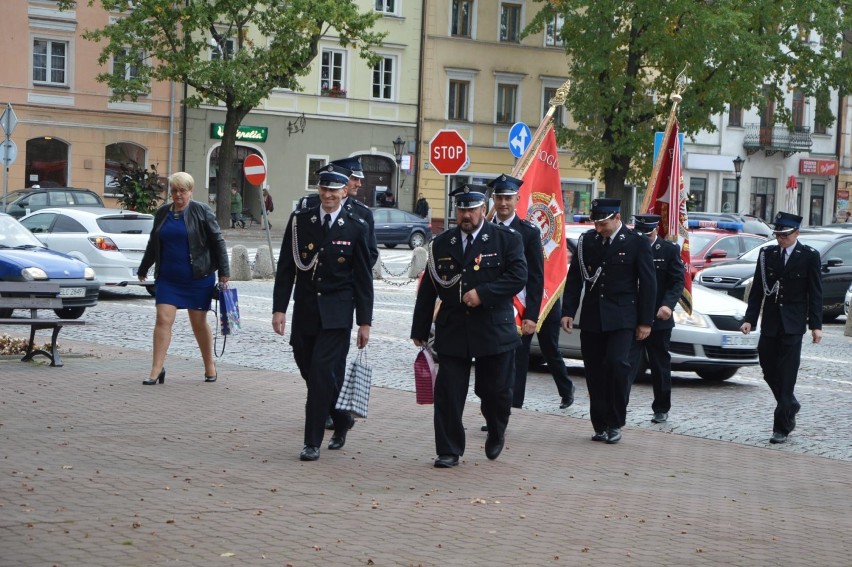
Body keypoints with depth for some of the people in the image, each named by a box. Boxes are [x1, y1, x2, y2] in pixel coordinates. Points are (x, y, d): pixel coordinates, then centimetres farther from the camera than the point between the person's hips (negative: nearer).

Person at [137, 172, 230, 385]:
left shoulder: (201, 211, -4)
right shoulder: (162, 212, 9)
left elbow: (217, 241, -4)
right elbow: (153, 244, 21)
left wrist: (223, 271, -9)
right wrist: (143, 269, 27)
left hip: (198, 278, -4)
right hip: (168, 278, 4)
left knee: (199, 323, 6)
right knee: (163, 320, -6)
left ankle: (210, 366, 22)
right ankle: (157, 370, -5)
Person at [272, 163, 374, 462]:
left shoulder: (356, 227, -2)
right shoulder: (300, 221, 4)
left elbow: (363, 278, 1)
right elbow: (285, 268, 5)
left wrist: (364, 322, -1)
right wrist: (279, 308, -3)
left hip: (337, 314, -3)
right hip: (305, 311, 3)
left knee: (322, 372, -11)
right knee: (310, 372, 9)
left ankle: (313, 442, -5)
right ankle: (341, 420, 33)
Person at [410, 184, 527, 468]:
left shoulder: (506, 240, 1)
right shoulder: (441, 243, 9)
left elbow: (518, 277, -10)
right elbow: (427, 290, 10)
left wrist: (483, 293, -19)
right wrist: (420, 329, 7)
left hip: (494, 330, -2)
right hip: (452, 331, 2)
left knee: (495, 391, 7)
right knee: (448, 394, -2)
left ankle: (496, 434, 37)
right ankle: (449, 451, 6)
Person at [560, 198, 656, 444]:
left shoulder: (637, 243, -2)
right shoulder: (587, 241, 7)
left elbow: (648, 284, -1)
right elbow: (574, 278, 9)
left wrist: (645, 321, -3)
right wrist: (568, 311, 1)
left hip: (621, 320, -4)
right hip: (592, 319, 4)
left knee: (617, 364, -18)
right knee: (595, 373, 4)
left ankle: (615, 423, -4)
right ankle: (600, 426, 13)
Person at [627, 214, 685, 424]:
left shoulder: (669, 250, -1)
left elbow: (677, 282, -5)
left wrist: (668, 305, -22)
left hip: (658, 318, 0)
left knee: (660, 366, 11)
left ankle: (661, 409, 22)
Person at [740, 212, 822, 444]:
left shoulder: (809, 256, -2)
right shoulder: (767, 254, 6)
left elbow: (815, 293, -1)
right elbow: (757, 290, 7)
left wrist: (816, 325, -5)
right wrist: (750, 319, 0)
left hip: (793, 323, -4)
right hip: (770, 322, 4)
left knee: (786, 375, -5)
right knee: (768, 368, 7)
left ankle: (782, 427, -2)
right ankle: (790, 406, 32)